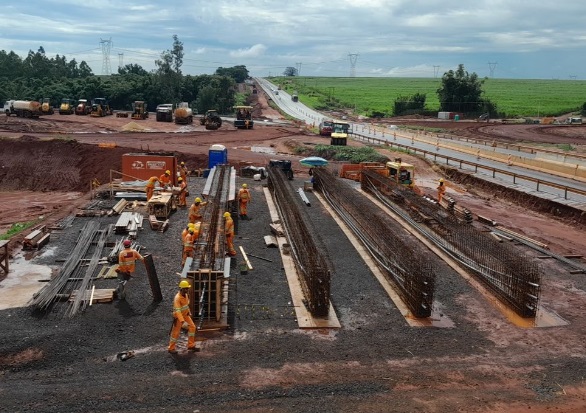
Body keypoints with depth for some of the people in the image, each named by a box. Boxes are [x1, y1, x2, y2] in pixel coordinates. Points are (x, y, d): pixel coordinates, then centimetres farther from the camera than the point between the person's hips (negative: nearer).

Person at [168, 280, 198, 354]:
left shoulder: (186, 294, -2)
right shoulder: (177, 298, -28)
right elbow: (177, 310, -34)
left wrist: (189, 312, 20)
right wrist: (182, 320, -42)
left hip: (185, 314, 8)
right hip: (178, 316, -8)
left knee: (192, 327, 2)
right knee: (176, 332, 2)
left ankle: (191, 346, 11)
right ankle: (171, 348, 19)